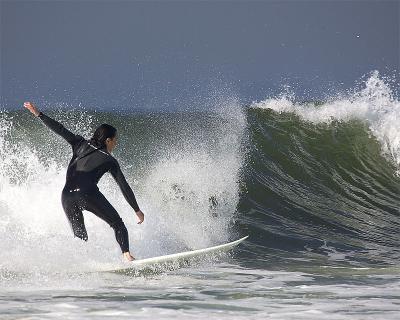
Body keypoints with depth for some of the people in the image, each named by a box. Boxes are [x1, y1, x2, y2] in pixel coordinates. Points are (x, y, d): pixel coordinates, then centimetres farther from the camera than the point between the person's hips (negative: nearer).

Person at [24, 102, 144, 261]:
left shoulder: (81, 145, 21)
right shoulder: (109, 161, 12)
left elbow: (60, 130, 18)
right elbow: (124, 187, 12)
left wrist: (38, 113, 24)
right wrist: (137, 210, 18)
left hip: (67, 196, 4)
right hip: (88, 194, -4)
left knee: (79, 236, 16)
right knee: (118, 224, 6)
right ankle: (126, 254, -16)